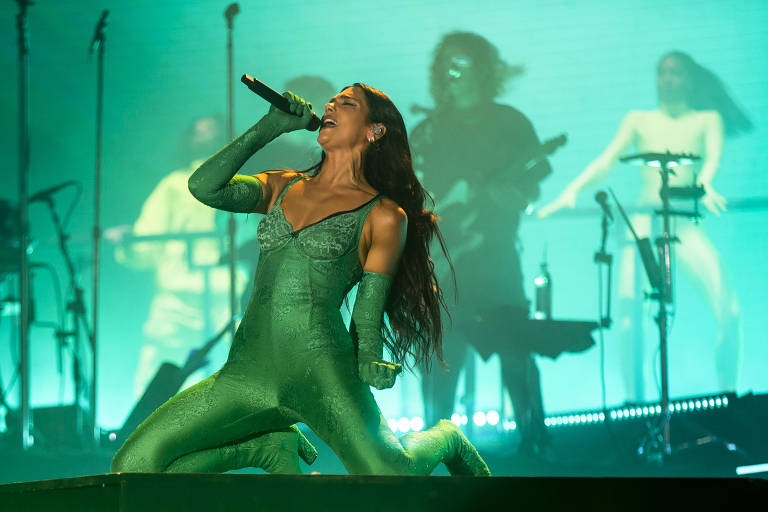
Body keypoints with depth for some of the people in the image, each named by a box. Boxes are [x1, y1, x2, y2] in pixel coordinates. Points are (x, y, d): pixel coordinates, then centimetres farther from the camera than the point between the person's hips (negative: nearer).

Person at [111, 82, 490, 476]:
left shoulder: (384, 217, 7)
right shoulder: (283, 187, 21)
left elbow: (367, 317, 5)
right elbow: (204, 186, 5)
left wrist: (371, 364, -14)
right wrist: (269, 127, 8)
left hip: (318, 364, -4)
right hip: (247, 370, 5)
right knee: (133, 466, -12)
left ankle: (444, 440, 12)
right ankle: (271, 445, 12)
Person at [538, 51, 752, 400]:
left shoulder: (707, 120, 15)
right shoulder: (638, 121, 18)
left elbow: (714, 156, -5)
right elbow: (607, 161, 6)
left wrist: (704, 183, -29)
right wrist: (572, 191, -13)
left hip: (686, 224, -1)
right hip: (644, 223, 1)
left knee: (728, 308, -18)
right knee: (628, 309, -17)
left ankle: (727, 396, -7)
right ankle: (634, 399, -9)